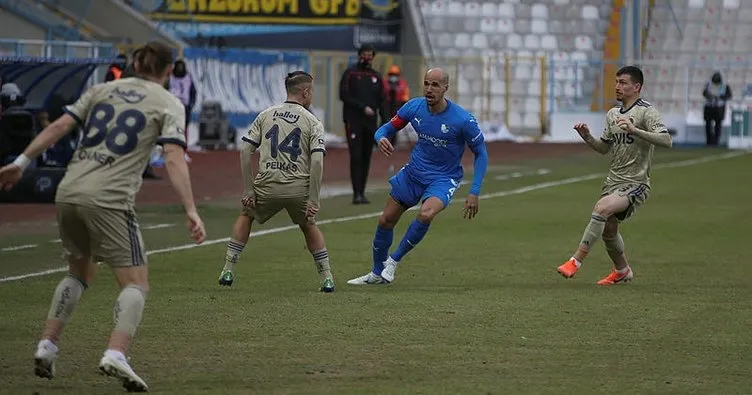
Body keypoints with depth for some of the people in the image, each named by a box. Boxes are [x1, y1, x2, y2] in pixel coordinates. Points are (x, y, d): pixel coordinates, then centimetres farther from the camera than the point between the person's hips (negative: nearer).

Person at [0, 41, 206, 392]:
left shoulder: (102, 90, 18)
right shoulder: (169, 105, 5)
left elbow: (58, 127, 9)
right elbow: (174, 159, -8)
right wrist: (191, 211, -13)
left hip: (68, 194, 5)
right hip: (109, 201, -5)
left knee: (79, 271, 26)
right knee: (136, 282, -1)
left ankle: (47, 347, 17)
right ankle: (115, 354, -24)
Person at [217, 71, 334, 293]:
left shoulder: (266, 115, 12)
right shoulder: (312, 122, 3)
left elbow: (245, 151, 6)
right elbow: (317, 161, -8)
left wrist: (248, 191, 8)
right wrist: (313, 200, -6)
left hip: (267, 185, 1)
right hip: (298, 188, -1)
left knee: (246, 215, 28)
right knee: (309, 225, 26)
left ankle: (228, 271, 20)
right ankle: (326, 278, 21)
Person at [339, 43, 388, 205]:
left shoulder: (376, 76, 14)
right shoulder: (350, 73, 1)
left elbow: (382, 101, 14)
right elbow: (344, 96, -7)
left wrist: (385, 122, 4)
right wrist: (363, 108, -15)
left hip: (370, 123, 4)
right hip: (354, 121, -4)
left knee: (366, 158, 4)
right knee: (356, 156, -11)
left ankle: (362, 192, 9)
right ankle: (356, 194, -14)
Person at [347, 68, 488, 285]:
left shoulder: (463, 119, -21)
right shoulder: (414, 107, -10)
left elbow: (481, 153, -10)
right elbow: (387, 128, 2)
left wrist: (474, 193, -15)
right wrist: (381, 138, -24)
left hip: (443, 178, -4)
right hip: (413, 172, 4)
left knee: (425, 214, -32)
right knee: (385, 220, 8)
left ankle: (394, 259, -9)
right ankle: (377, 272, 31)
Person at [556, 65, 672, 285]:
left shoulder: (646, 112, -10)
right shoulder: (613, 114, 13)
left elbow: (666, 140, -24)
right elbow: (604, 148, 23)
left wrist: (634, 130, -34)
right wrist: (587, 137, 2)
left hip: (636, 184, -8)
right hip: (614, 180, 8)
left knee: (602, 207, -29)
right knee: (608, 228, 14)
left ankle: (576, 261, -27)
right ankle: (622, 271, 40)